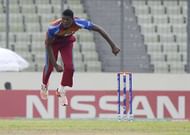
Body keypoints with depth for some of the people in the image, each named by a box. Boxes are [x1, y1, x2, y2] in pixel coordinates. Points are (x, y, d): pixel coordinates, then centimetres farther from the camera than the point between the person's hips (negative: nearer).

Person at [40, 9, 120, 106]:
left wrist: (113, 45, -22)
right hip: (53, 42, -2)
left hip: (67, 41, 2)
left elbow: (98, 29, -24)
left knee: (69, 67, -12)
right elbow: (48, 45, -29)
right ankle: (44, 86, 41)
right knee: (49, 66, 6)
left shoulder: (79, 23, -36)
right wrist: (55, 65, -34)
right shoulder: (53, 27, -42)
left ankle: (61, 90, 15)